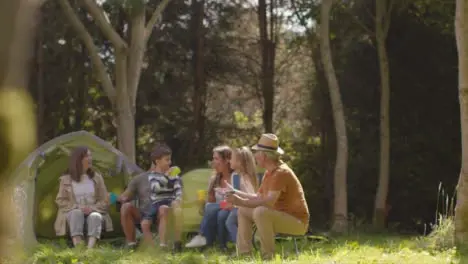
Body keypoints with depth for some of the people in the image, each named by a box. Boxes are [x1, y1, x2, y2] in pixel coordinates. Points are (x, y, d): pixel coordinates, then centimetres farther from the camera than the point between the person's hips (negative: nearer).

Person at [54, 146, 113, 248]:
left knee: (95, 217, -36)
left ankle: (90, 249, -58)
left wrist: (92, 208, -14)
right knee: (77, 213, -38)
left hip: (93, 212, 1)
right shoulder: (66, 180, 6)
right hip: (73, 213, -1)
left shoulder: (96, 178, 10)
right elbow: (60, 200, 4)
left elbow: (104, 201, 7)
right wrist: (77, 207, -13)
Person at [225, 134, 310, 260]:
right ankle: (244, 254, 4)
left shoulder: (280, 173, -22)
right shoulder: (269, 172, 9)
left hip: (296, 222, -10)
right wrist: (235, 192, 12)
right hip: (280, 216, 10)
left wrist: (241, 202, -34)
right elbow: (258, 197, 14)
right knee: (243, 211, 10)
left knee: (260, 212, -33)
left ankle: (269, 256, -24)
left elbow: (269, 202, -32)